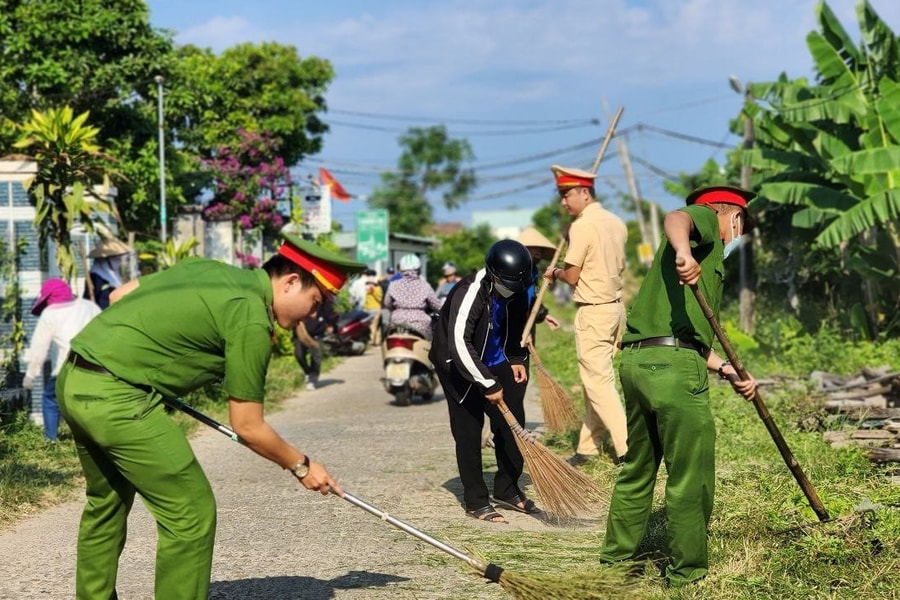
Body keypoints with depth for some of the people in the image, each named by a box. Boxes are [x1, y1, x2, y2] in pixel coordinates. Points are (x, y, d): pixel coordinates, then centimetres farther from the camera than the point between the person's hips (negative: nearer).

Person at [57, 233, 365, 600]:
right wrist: (301, 466, 8)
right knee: (191, 513, -3)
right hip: (115, 397, -10)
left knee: (106, 504, 24)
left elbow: (119, 295, 20)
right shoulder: (252, 321, -11)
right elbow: (247, 427, -5)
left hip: (73, 378, 10)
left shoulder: (210, 269, 13)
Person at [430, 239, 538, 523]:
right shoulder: (469, 294, -31)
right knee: (468, 430, -7)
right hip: (458, 365, -7)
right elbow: (459, 345, -37)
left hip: (494, 364, 7)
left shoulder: (516, 294, -7)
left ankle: (507, 490, 19)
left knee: (512, 423, 4)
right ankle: (475, 501, 1)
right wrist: (488, 384, -35)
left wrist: (517, 359, 4)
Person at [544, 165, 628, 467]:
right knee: (597, 378, 13)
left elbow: (572, 277, -14)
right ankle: (588, 446, 18)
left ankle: (627, 449, -11)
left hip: (593, 312, -9)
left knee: (598, 381, -6)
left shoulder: (582, 226, -16)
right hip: (616, 306, 9)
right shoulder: (616, 223, 9)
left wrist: (554, 272, 7)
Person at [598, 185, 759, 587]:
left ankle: (618, 552, 34)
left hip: (636, 359, 10)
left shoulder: (708, 263, 31)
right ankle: (687, 570, 8)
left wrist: (727, 371, 18)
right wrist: (683, 251, -40)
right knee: (690, 475, 0)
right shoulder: (706, 220, 7)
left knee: (638, 466, 23)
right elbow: (676, 218, -19)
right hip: (674, 363, -10)